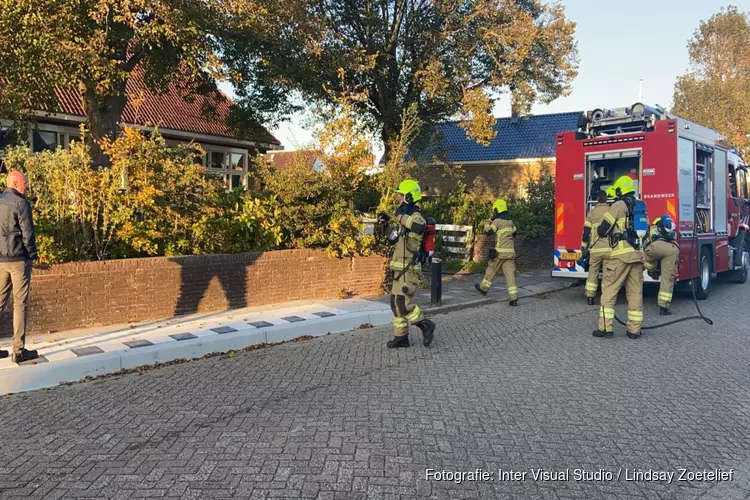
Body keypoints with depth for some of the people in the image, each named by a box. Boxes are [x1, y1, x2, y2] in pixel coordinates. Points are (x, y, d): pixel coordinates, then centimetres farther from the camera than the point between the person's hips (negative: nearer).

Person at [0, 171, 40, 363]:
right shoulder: (21, 203, -11)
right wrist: (32, 254, -1)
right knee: (20, 304, -1)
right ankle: (19, 350, 2)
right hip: (18, 258, -7)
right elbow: (28, 232, -13)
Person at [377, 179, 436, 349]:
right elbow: (391, 238, 28)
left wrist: (401, 217, -29)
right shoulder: (404, 217, 15)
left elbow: (419, 227, -42)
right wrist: (384, 224, 12)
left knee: (403, 304, -13)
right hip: (400, 269, 10)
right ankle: (401, 337, 18)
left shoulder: (415, 216, -14)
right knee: (396, 303, 10)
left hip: (409, 270, -10)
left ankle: (426, 325, 5)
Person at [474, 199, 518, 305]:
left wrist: (489, 221, 2)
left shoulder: (497, 221, -9)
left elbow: (488, 232, -9)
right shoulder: (510, 221, 13)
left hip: (500, 252, -6)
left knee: (491, 270, 14)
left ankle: (483, 288, 32)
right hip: (510, 252, 6)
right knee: (510, 274, 0)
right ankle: (513, 298, -8)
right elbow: (514, 233, 27)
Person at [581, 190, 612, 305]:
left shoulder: (592, 212, 4)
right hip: (609, 248, 0)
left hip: (595, 248, 0)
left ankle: (590, 297, 7)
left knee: (593, 273, 8)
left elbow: (586, 232, 4)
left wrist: (584, 247, 13)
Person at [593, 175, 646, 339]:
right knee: (635, 293, 7)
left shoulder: (618, 205, -3)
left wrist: (602, 232, 16)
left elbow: (602, 230, -5)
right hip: (638, 255, 6)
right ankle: (634, 330, 10)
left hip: (621, 255, -6)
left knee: (609, 290, -1)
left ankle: (606, 327, -2)